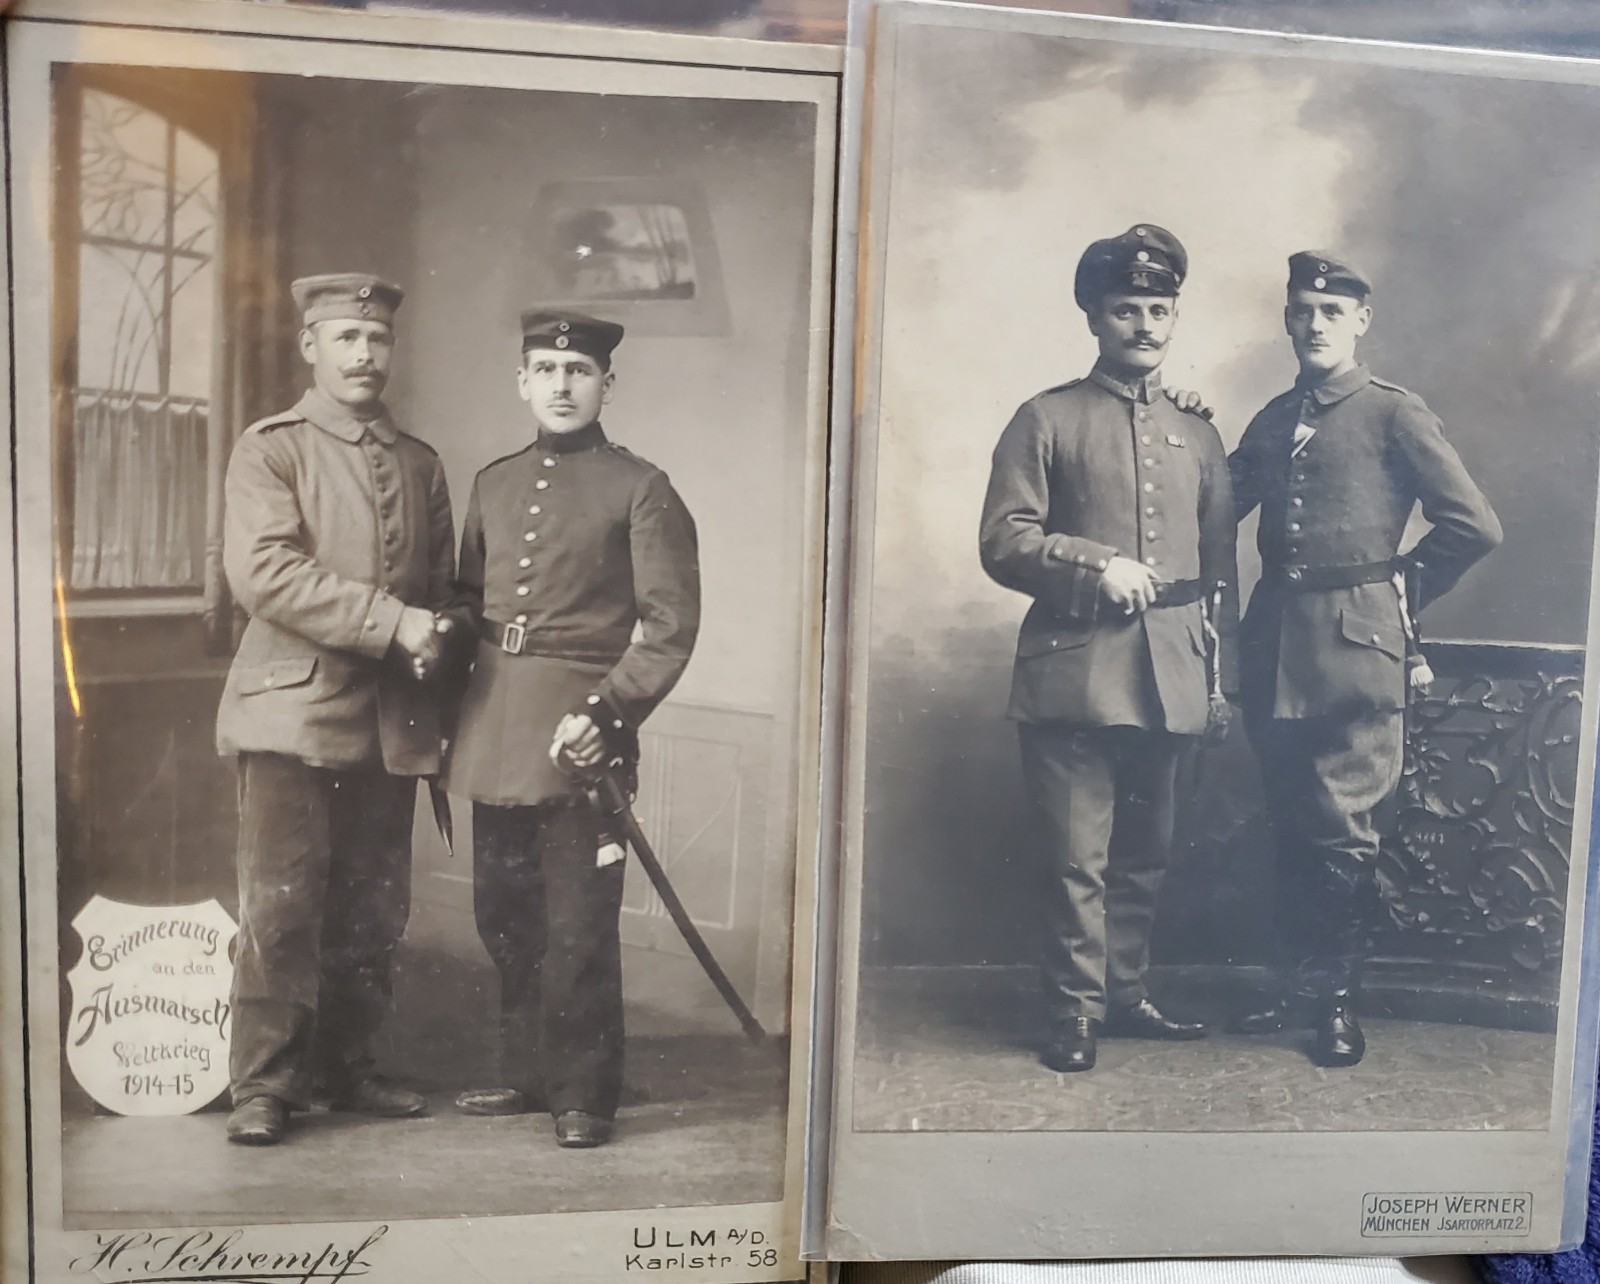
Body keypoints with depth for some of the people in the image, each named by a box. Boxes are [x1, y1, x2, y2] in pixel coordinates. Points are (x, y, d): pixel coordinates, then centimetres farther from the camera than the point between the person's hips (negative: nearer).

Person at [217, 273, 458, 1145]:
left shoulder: (421, 465, 17)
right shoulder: (269, 450, 2)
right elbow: (262, 571, -13)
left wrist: (435, 640, 6)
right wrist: (389, 621, -18)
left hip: (394, 722, 5)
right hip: (295, 710, -4)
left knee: (374, 910, 8)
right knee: (281, 907, -3)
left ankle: (345, 1069, 22)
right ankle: (264, 1086, 9)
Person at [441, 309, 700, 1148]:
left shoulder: (640, 490, -2)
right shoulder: (493, 484, 15)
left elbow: (670, 624, -6)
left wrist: (606, 713, -16)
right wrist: (451, 710, 7)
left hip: (578, 734, -5)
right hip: (493, 732, 5)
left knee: (578, 925, 0)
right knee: (503, 915, 12)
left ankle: (584, 1092, 15)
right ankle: (527, 1071, 28)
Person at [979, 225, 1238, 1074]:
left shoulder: (1199, 436, 17)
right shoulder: (1047, 419, 4)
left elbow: (1221, 567, 17)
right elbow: (1002, 541, -3)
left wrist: (1222, 677, 12)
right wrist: (1096, 565, -17)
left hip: (1170, 675, 5)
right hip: (1075, 670, -4)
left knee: (1144, 851, 13)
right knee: (1079, 854, -4)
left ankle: (1124, 994, 27)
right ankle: (1075, 1011, 9)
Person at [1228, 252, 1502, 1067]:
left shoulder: (1395, 414, -1)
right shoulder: (1271, 421, 14)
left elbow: (1475, 527, -4)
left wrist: (1401, 595, 1)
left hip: (1355, 646, -5)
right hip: (1275, 643, 5)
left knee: (1344, 828, 1)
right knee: (1291, 822, 11)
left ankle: (1339, 1000, 16)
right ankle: (1303, 982, 25)